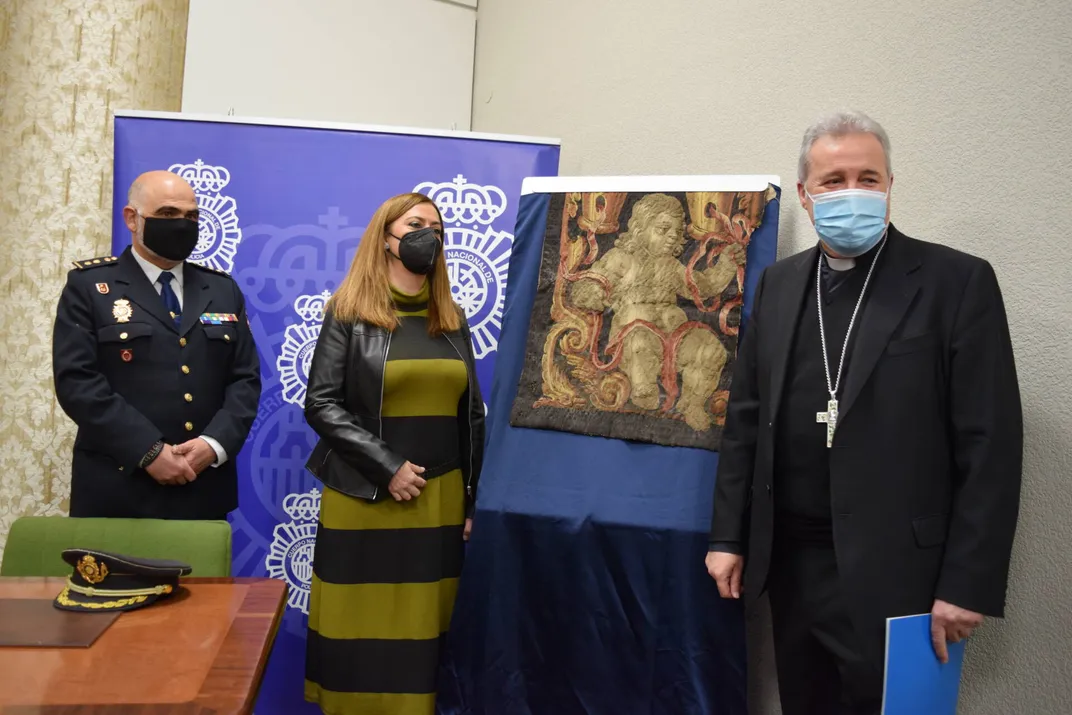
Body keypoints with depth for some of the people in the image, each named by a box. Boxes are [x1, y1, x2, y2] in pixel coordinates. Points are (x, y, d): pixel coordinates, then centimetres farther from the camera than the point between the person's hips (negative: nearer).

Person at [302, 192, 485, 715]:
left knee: (426, 629, 8)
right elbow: (321, 404, -8)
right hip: (365, 501, -3)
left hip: (441, 501, 3)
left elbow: (472, 415, 10)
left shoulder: (452, 320, 10)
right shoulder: (349, 313, -1)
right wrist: (386, 468, -14)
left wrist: (474, 499, 5)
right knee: (363, 630, 5)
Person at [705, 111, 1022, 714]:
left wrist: (969, 584, -13)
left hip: (893, 573, -4)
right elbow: (747, 418, 9)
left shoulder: (958, 282, -7)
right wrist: (729, 537, 7)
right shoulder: (779, 284, 7)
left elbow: (991, 442, -10)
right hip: (790, 562, 5)